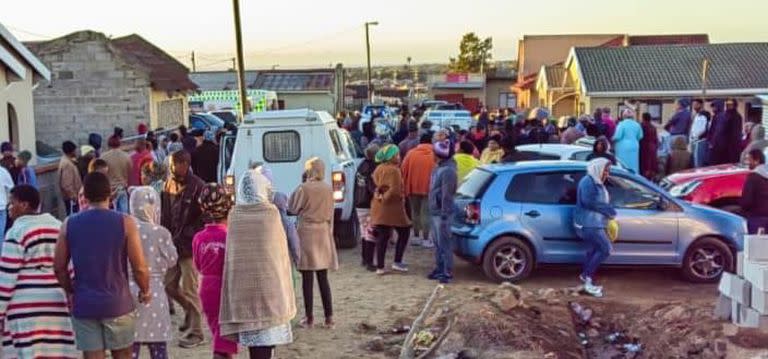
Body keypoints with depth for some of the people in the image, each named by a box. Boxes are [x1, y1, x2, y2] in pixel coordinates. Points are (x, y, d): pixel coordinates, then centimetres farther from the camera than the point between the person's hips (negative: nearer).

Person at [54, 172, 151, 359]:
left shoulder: (69, 224, 1)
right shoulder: (125, 222, -8)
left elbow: (59, 267, 4)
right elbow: (139, 267, -9)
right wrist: (145, 291, 9)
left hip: (83, 305, 2)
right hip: (117, 303, -2)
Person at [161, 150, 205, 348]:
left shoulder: (197, 187, -13)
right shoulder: (168, 185, 8)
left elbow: (202, 219, -14)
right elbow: (164, 214, 14)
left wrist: (182, 239, -16)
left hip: (189, 246, -7)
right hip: (172, 244, 7)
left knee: (189, 290, -1)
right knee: (169, 285, 13)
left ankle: (195, 331, 12)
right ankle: (191, 311, 37)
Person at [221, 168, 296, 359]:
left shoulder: (235, 215, 1)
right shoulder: (271, 212, -6)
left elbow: (231, 254, 5)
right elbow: (280, 251, 0)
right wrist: (284, 287, 10)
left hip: (243, 283, 3)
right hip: (268, 281, -3)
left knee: (253, 335, 11)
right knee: (267, 337, 1)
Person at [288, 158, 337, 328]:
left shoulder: (304, 188, -11)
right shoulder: (328, 189, 2)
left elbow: (292, 208, -1)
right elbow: (330, 213, 10)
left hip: (307, 233, -4)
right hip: (324, 233, 4)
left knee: (307, 279, 2)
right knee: (323, 278, 11)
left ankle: (309, 318, 6)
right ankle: (329, 316, 10)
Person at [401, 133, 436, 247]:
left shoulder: (411, 153, 2)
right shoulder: (435, 155, -3)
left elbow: (403, 170, 1)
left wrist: (404, 188, 8)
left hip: (413, 187, 2)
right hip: (428, 188, -2)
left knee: (415, 211, 16)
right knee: (426, 213, 1)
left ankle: (416, 236, 22)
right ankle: (425, 239, -2)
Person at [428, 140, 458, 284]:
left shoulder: (447, 170, -19)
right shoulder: (439, 168, 12)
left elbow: (447, 195, -21)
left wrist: (444, 215, -22)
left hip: (442, 213, -10)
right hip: (435, 212, 10)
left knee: (444, 243, -4)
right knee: (438, 243, 16)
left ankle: (448, 272, 1)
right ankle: (439, 269, 25)